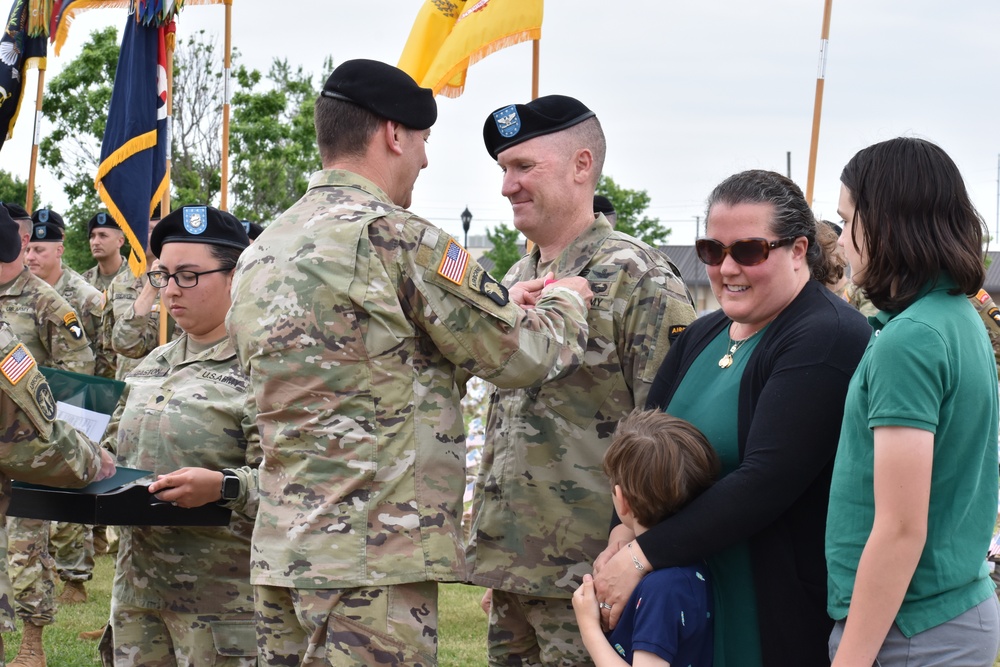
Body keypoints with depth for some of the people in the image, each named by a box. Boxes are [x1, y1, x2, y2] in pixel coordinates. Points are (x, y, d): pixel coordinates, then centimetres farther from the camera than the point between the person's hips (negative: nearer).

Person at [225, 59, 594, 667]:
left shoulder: (261, 252, 14)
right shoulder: (394, 237, -12)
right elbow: (520, 356, -6)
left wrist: (500, 305, 24)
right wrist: (568, 303, 15)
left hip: (280, 549, 9)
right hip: (376, 555, -9)